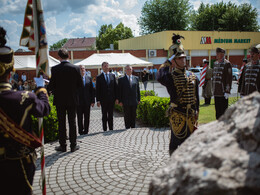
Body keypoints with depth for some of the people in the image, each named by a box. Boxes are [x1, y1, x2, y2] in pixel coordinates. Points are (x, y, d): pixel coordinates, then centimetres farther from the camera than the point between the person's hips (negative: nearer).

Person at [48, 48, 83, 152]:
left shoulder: (55, 69, -9)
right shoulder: (75, 68, -6)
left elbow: (51, 86, -7)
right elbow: (80, 85, -1)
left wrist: (48, 88, 16)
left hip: (59, 100, -1)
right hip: (72, 99, 1)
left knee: (61, 123, 8)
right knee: (72, 122, 9)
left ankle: (63, 145, 15)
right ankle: (73, 145, 14)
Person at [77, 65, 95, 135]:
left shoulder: (89, 78, 7)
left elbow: (92, 90, 7)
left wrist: (93, 100, 1)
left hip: (87, 101, 2)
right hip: (79, 102, -2)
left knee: (87, 117, 6)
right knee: (80, 118, 4)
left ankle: (86, 131, 16)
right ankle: (81, 131, 15)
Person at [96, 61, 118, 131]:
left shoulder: (112, 75, 8)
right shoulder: (99, 77, 1)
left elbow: (115, 87, 8)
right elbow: (97, 90, -2)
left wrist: (116, 98, 2)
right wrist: (98, 100, -8)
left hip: (111, 99, 2)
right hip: (103, 99, -2)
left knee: (110, 115, 9)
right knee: (104, 115, 5)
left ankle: (111, 129, 17)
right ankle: (105, 129, 13)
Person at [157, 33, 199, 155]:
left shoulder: (193, 76, 9)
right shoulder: (171, 77, -7)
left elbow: (196, 96, 14)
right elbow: (160, 77, -32)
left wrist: (196, 112, 10)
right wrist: (168, 62, -21)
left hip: (191, 115, 5)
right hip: (177, 116, -5)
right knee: (176, 142, 3)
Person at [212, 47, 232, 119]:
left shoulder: (227, 64, -8)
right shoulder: (215, 63, 14)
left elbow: (229, 78, -12)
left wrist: (227, 91, -16)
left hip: (223, 92, -7)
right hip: (216, 92, 7)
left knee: (223, 109, 0)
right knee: (217, 110, 13)